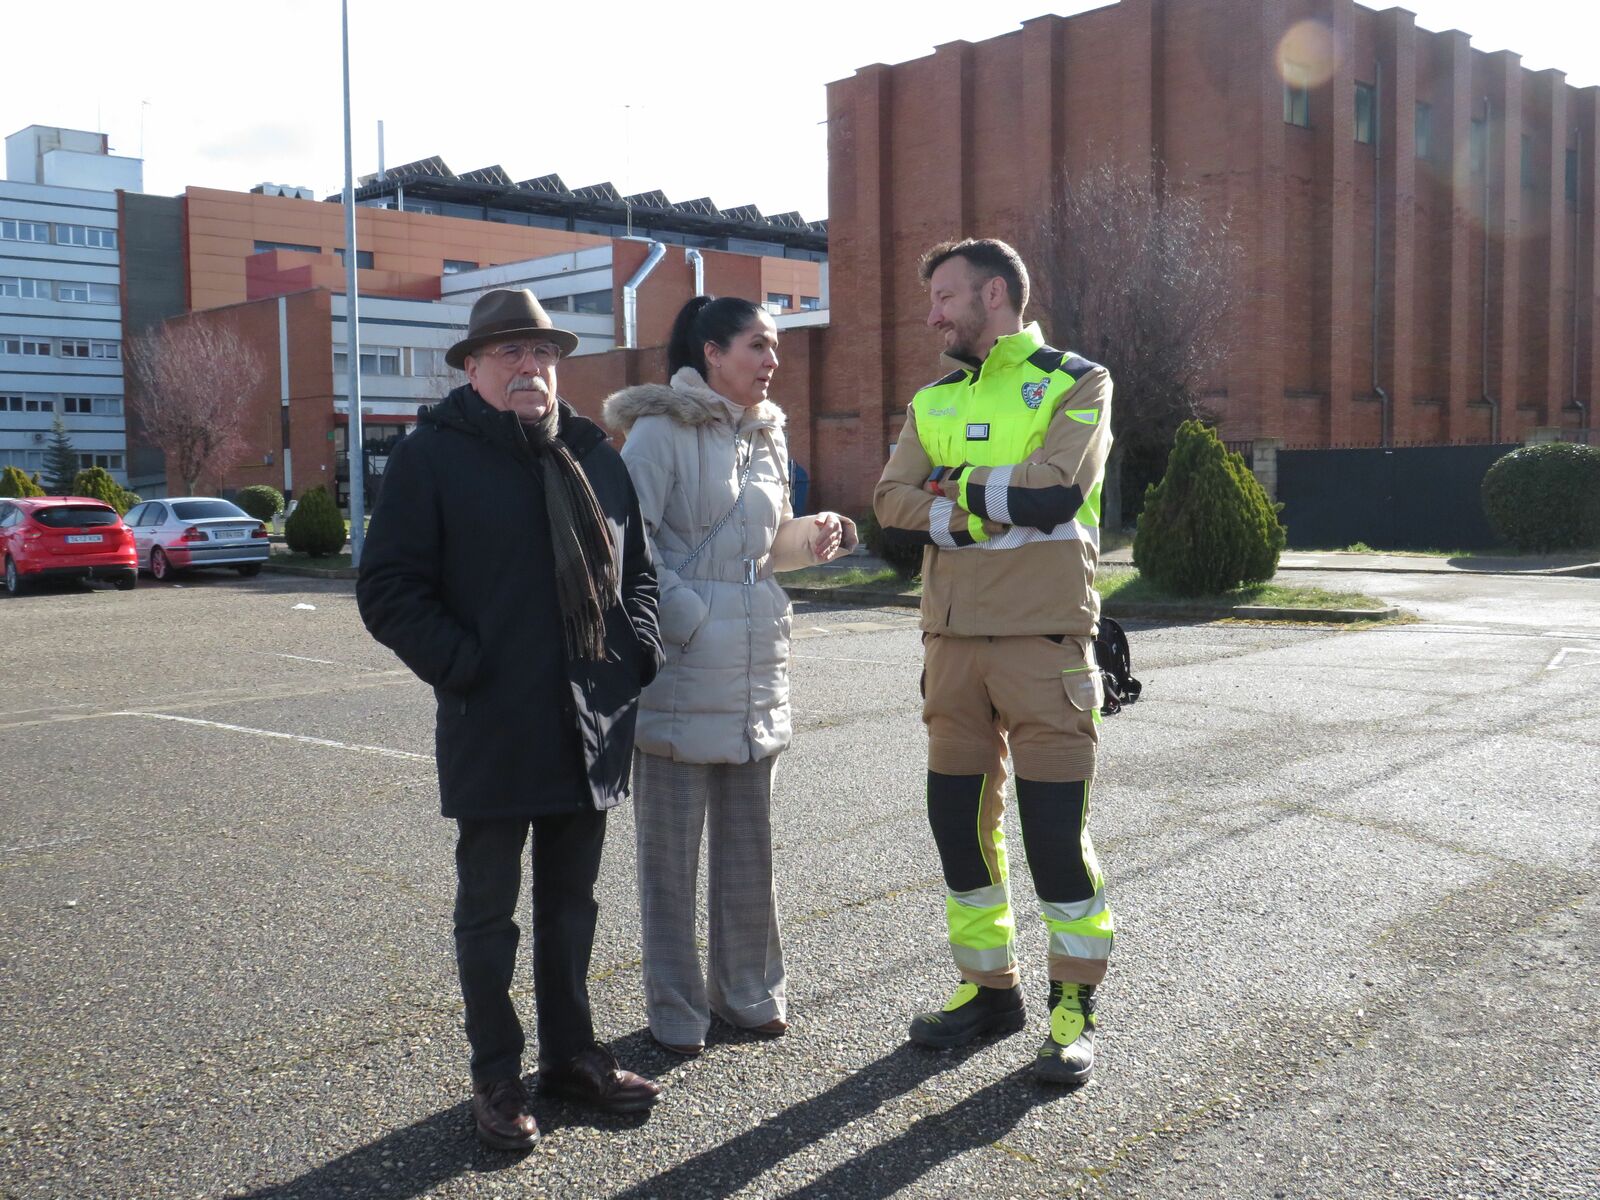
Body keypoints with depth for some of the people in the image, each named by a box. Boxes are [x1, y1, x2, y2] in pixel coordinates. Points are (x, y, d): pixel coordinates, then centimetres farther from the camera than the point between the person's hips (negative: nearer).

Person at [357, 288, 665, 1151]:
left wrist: (637, 649, 4)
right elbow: (388, 590, -9)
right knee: (489, 911, 8)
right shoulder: (432, 456, -7)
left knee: (571, 902, 17)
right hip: (492, 731, -5)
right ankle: (496, 1077, 21)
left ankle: (571, 1053, 31)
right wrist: (462, 667, -17)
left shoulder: (593, 455, 10)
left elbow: (636, 563, 19)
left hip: (591, 726, 5)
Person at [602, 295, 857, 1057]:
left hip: (755, 665, 7)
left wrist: (810, 539, 5)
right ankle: (675, 1008, 15)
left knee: (748, 841, 13)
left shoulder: (766, 436, 15)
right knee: (671, 846, 2)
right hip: (680, 668, -7)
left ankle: (747, 989, 27)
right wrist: (685, 618, -17)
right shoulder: (662, 431, -7)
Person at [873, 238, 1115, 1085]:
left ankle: (1076, 1003, 14)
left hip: (1043, 640, -5)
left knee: (1055, 827, -3)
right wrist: (996, 509, -11)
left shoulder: (1076, 384, 1)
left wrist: (956, 489, -4)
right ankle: (989, 986, 26)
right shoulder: (933, 401, 15)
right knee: (959, 819, 10)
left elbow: (1054, 492, -15)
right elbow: (892, 504, 1)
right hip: (952, 636, 5)